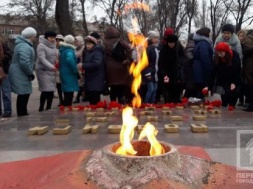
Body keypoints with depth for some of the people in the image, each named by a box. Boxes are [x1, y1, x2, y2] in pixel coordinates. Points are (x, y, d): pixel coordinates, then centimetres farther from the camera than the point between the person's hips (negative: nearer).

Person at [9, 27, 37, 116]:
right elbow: (24, 63, -30)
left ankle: (22, 113, 24)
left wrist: (29, 73, 18)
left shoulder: (22, 44, 15)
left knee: (24, 94, 15)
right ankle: (22, 114, 3)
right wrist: (31, 73, -17)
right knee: (23, 94, -5)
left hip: (20, 74, 11)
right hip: (20, 74, -11)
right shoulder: (25, 47, -20)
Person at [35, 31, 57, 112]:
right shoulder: (41, 45, -9)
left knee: (51, 90, 4)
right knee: (45, 90, -11)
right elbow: (42, 59, -20)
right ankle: (41, 108, 4)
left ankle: (48, 108, 16)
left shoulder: (53, 46, 13)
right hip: (43, 70, -6)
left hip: (52, 71, 6)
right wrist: (51, 66, -31)